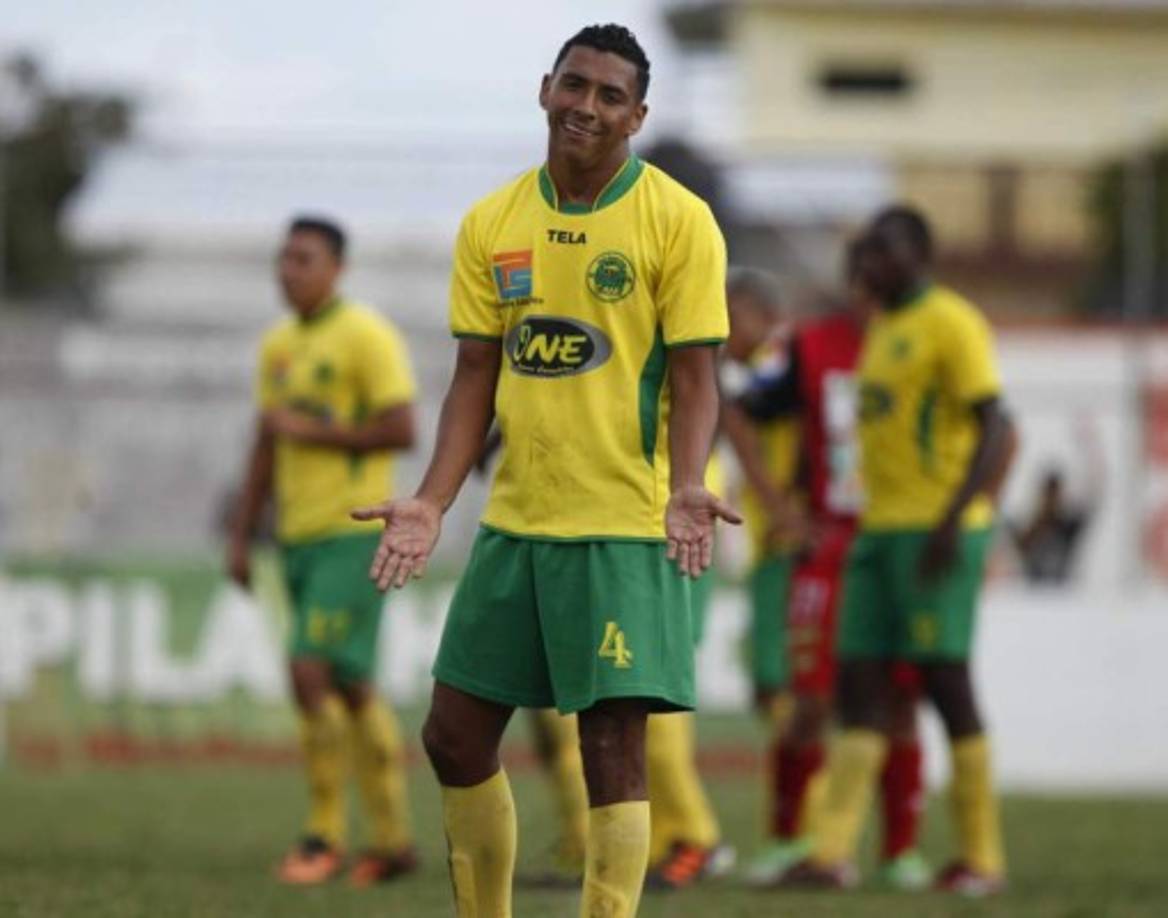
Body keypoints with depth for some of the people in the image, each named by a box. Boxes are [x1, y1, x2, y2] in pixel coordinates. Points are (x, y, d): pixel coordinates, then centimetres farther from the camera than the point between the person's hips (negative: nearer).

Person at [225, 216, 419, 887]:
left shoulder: (368, 338, -10)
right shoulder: (278, 345, 14)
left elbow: (403, 430, -17)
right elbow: (266, 447, 19)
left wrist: (313, 431, -14)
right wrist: (241, 538, 15)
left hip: (353, 534, -8)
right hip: (300, 535, 8)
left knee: (312, 674, -15)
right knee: (351, 689, 9)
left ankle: (326, 834, -5)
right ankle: (395, 838, 15)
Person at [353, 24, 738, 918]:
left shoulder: (677, 221, -6)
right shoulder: (491, 223, 7)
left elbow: (694, 377, -8)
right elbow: (476, 376, 8)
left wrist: (685, 489, -25)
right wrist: (432, 501, -5)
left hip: (626, 527, -5)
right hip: (515, 522, 5)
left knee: (613, 748, -7)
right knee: (455, 737, 8)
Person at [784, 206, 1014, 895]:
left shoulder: (951, 323, -9)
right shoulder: (883, 329, 19)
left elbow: (993, 425, -16)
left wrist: (952, 518, -24)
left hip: (935, 528, -9)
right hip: (879, 527, 9)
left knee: (946, 681, -6)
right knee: (859, 683, 2)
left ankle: (983, 857, 1)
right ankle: (834, 851, -2)